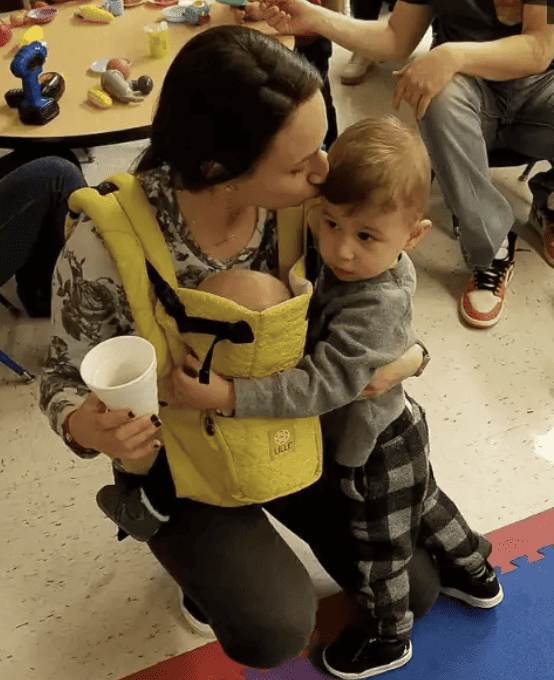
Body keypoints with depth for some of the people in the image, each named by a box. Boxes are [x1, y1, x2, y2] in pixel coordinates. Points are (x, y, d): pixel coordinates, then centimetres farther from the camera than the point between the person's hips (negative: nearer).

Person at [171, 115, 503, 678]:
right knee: (423, 505, 32)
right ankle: (475, 574, 58)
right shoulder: (375, 265, -14)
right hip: (392, 429, 9)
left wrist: (229, 395, -47)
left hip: (372, 452, -9)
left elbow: (319, 387, -43)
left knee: (377, 551, 17)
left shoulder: (372, 310, -40)